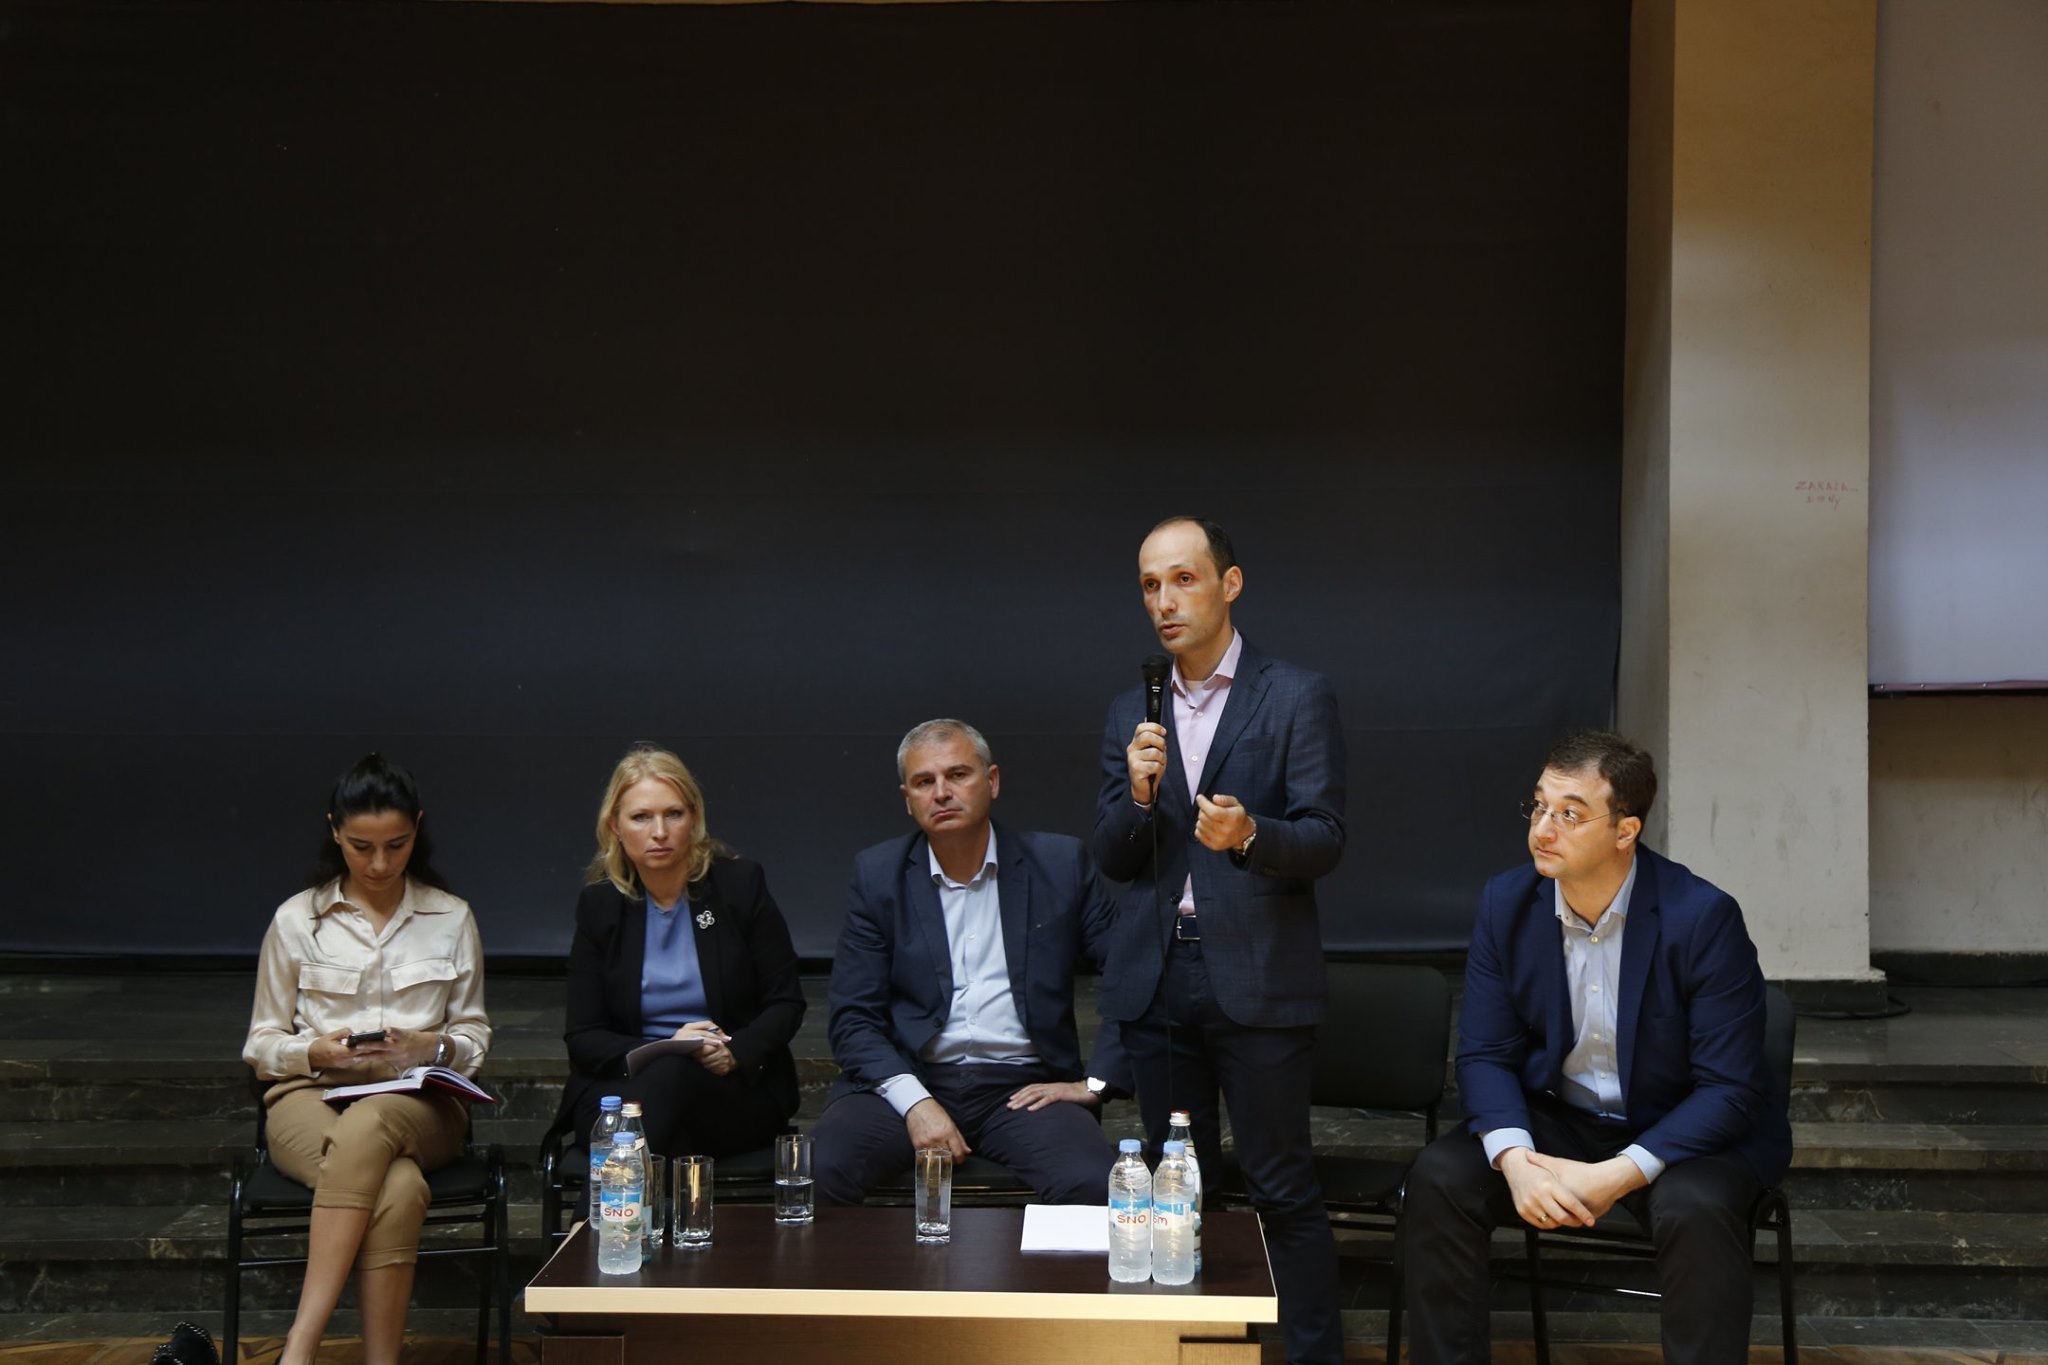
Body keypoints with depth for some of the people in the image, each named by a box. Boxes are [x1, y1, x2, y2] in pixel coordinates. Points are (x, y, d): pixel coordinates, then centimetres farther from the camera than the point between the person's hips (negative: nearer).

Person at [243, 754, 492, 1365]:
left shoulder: (451, 918, 11)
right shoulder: (296, 920, 9)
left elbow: (474, 1035, 14)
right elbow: (261, 1044, 12)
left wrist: (433, 1046, -10)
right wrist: (317, 1052, -10)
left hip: (419, 1101, 0)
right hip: (311, 1094, 0)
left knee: (367, 1128, -41)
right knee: (398, 1189, -38)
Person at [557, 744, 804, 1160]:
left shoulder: (740, 884, 2)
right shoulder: (599, 905, 6)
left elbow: (787, 1003, 4)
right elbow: (582, 1037, 3)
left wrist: (734, 1053, -17)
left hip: (739, 1088, 0)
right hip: (625, 1083, 0)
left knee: (673, 1075, -36)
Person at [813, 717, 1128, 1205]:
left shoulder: (1058, 863, 6)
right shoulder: (878, 874, 7)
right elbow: (853, 1018, 2)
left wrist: (1096, 1083, -3)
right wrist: (915, 1102, -13)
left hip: (1024, 1088, 0)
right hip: (907, 1080, 1)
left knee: (1092, 1187, -31)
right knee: (821, 1169, -28)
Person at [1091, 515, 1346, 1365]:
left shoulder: (1296, 697, -1)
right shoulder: (1130, 714, 12)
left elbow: (1325, 840, -6)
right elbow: (1111, 860, 9)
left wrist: (1251, 833, -26)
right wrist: (1137, 794, -11)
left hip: (1256, 977, -4)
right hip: (1157, 977, 5)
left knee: (1282, 1187, -4)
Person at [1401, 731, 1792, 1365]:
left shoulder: (1703, 917, -20)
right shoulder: (1505, 903, -6)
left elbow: (1730, 1088, -19)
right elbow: (1485, 1052, -3)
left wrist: (1618, 1175, -30)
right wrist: (1515, 1159, -23)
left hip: (1682, 1130, -4)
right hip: (1553, 1121, 4)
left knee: (1695, 1210, -35)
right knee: (1439, 1178, -20)